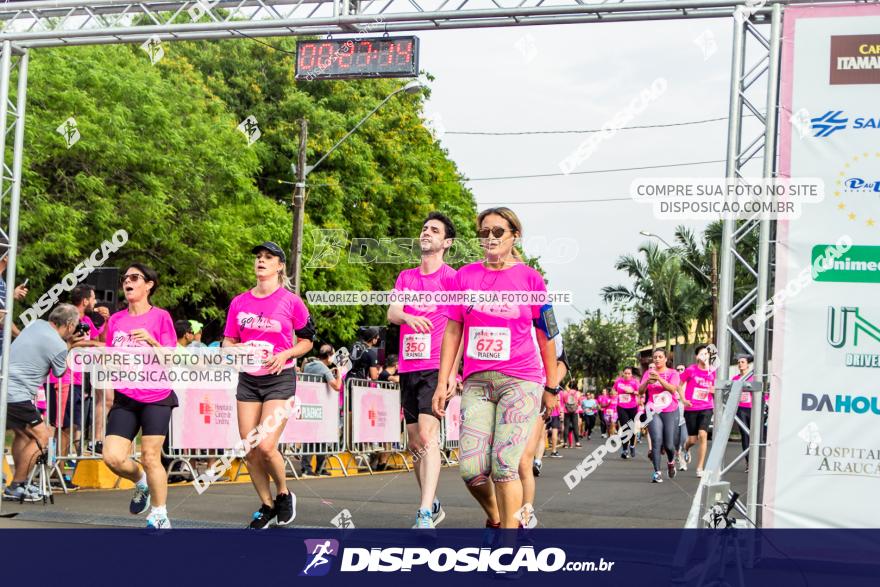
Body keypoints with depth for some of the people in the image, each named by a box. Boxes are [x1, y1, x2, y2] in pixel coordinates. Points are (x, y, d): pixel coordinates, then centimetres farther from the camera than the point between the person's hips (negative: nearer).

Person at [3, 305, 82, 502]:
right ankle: (15, 488, 5)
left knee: (22, 434, 23)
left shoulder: (36, 324, 8)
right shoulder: (58, 347, -14)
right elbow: (60, 372, 6)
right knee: (41, 436, 2)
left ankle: (20, 484, 28)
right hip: (16, 395, -9)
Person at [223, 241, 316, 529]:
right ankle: (267, 506, 18)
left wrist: (285, 355, -13)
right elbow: (228, 340, 15)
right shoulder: (239, 302, 7)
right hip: (248, 379, 4)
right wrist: (233, 350, -8)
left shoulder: (291, 301, -4)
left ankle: (284, 495, 11)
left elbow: (307, 340, 4)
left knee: (266, 446, -15)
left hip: (279, 379, -4)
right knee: (249, 450, 2)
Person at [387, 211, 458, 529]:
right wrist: (408, 316, -23)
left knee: (428, 435, -19)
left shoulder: (453, 278, -1)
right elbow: (391, 313, 1)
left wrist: (452, 371, -12)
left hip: (437, 368, -6)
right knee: (414, 442, 11)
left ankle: (425, 514, -24)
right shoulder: (406, 277, 15)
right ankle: (433, 504, 25)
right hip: (408, 368, 6)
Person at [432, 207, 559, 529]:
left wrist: (551, 386, 9)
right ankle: (495, 518, 25)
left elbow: (546, 336, 8)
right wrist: (443, 382, 7)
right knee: (471, 469, -4)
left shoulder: (530, 278, 2)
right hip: (476, 382, 3)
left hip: (521, 380, -3)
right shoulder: (465, 276, 8)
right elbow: (452, 331, 11)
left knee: (504, 465, -13)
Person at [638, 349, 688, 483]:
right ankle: (656, 472, -14)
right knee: (656, 441, -17)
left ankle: (670, 462, 35)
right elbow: (640, 391, 1)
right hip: (653, 411, 0)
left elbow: (673, 389, -15)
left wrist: (659, 378, -27)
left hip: (670, 412, 0)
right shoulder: (648, 373, 7)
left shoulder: (672, 373, 2)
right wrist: (647, 381, -18)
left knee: (669, 445, 1)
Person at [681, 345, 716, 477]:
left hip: (706, 408, 1)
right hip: (691, 408, -1)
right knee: (693, 439, 2)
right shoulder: (690, 370, -5)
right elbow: (680, 385, 7)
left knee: (703, 435, -14)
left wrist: (714, 390, -7)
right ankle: (686, 447, 43)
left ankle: (700, 468, -6)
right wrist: (684, 400, -5)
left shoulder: (712, 372, 3)